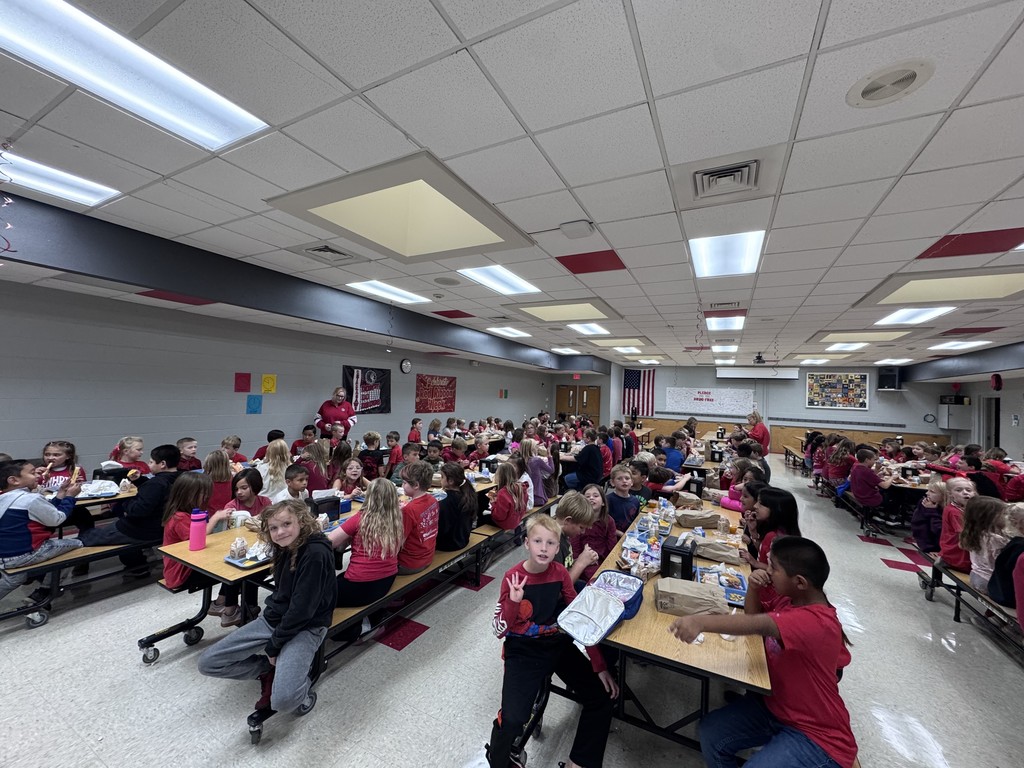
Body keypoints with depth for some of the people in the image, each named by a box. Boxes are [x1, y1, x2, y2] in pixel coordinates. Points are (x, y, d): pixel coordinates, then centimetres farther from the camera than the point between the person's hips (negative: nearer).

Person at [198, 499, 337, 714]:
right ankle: (270, 669, 15)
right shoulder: (285, 547, 0)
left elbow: (302, 609, -21)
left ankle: (301, 681, 6)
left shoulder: (316, 553, -25)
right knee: (207, 663, 1)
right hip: (272, 619, 8)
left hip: (306, 627, -8)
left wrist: (273, 645, -11)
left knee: (283, 699, -28)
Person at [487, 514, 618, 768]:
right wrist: (514, 602, -32)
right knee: (512, 720, -19)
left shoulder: (560, 573, -8)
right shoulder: (513, 578, -18)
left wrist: (599, 666, -4)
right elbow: (499, 630, -13)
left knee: (602, 699, -3)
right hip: (523, 651, -4)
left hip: (559, 644, 4)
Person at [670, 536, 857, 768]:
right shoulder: (789, 598, -4)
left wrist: (700, 622, -60)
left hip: (817, 735, -7)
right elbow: (753, 615, 10)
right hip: (774, 705, 8)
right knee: (711, 733, -3)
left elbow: (759, 625, -47)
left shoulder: (817, 622, -30)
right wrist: (753, 587, -11)